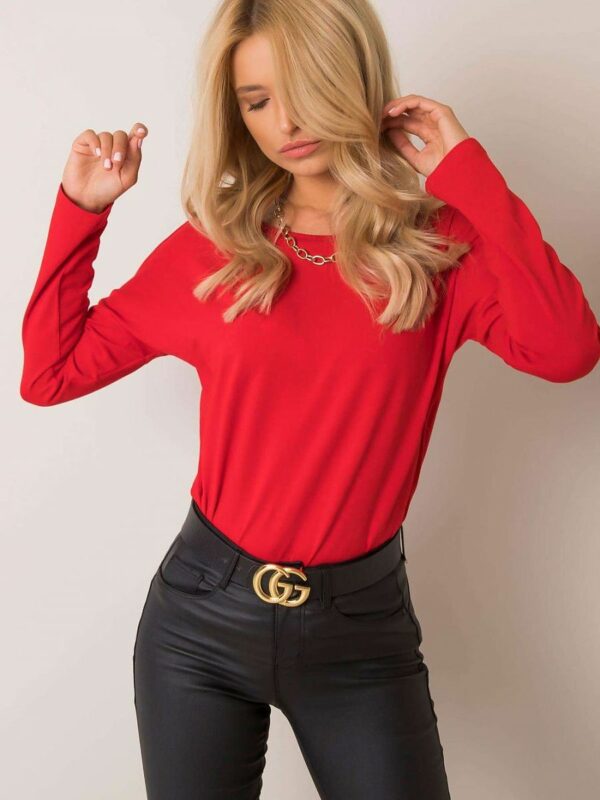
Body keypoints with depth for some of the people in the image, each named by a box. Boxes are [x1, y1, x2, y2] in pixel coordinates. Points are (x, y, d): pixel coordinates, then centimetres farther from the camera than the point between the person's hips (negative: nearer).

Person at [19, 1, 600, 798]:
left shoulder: (440, 242, -5)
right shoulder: (210, 248, -1)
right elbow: (50, 373, 2)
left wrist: (466, 169, -18)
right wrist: (81, 210, -4)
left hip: (362, 620, -1)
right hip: (202, 609, 2)